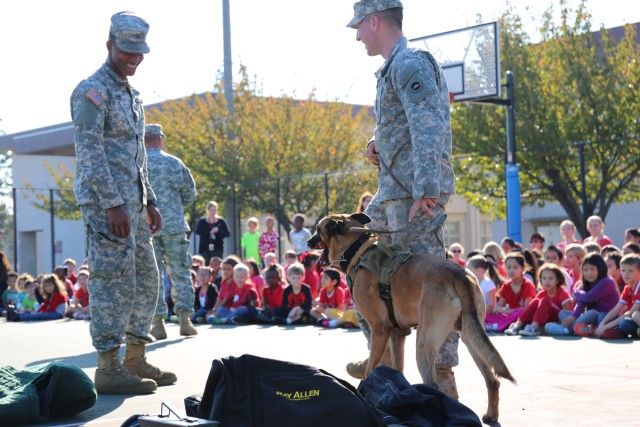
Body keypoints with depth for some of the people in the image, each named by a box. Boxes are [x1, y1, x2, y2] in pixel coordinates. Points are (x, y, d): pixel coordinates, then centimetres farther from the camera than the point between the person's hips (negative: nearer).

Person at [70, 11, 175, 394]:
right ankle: (110, 368, -6)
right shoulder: (93, 90, -9)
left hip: (133, 203, 9)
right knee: (115, 281, -9)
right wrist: (113, 204, -22)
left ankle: (136, 359, 19)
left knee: (146, 281, 11)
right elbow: (89, 152, -17)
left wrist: (150, 203, 18)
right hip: (107, 203, -9)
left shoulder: (132, 95, 20)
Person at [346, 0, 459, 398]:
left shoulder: (410, 64, -12)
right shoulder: (394, 68, 19)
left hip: (415, 191, -11)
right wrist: (380, 146, 11)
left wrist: (425, 190, -30)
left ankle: (444, 378, -6)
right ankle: (383, 359, 26)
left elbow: (427, 129, -22)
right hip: (393, 189, 11)